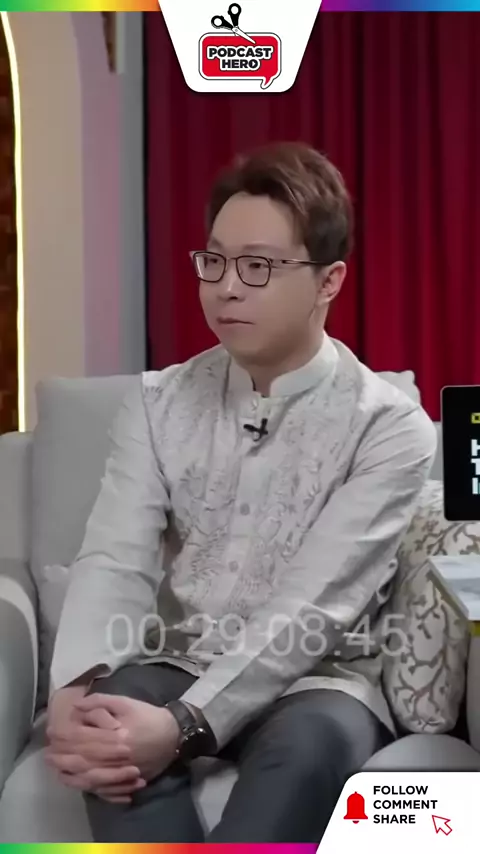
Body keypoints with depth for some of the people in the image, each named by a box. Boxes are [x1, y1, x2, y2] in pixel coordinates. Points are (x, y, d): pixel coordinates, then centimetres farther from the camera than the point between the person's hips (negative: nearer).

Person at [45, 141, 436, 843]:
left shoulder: (391, 427, -9)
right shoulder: (159, 401, 4)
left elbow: (313, 610, -19)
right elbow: (114, 560, -8)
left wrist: (185, 725, -32)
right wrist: (77, 687, -29)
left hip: (316, 685, -2)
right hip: (176, 671, 3)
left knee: (317, 739, -37)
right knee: (113, 724, -32)